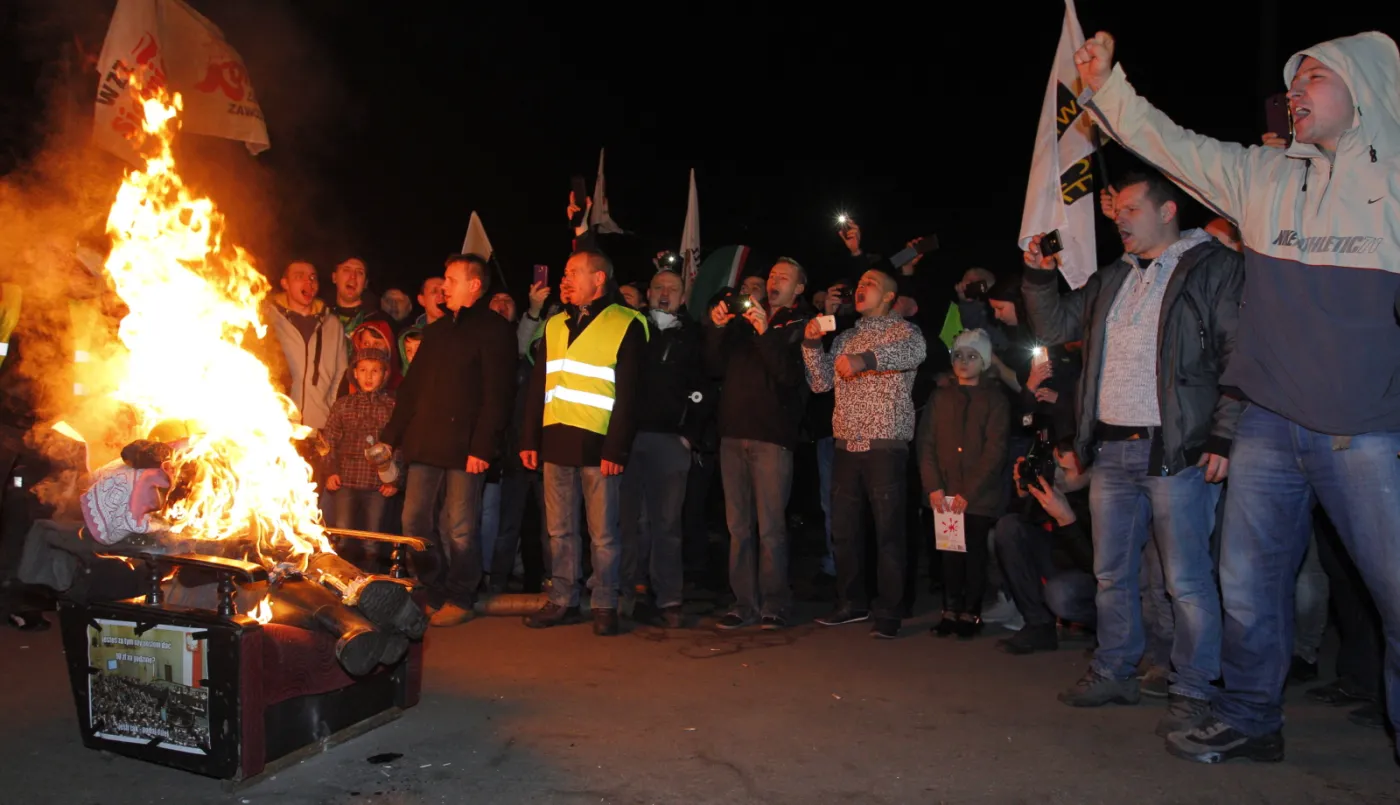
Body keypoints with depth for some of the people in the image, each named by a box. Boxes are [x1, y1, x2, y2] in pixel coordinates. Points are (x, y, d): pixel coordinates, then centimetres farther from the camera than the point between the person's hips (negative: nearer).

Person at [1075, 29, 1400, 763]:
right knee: (1248, 581, 11)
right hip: (1269, 424, 4)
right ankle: (1248, 720, 28)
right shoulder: (1261, 176, 8)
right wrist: (1104, 84, 4)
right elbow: (1164, 141, 10)